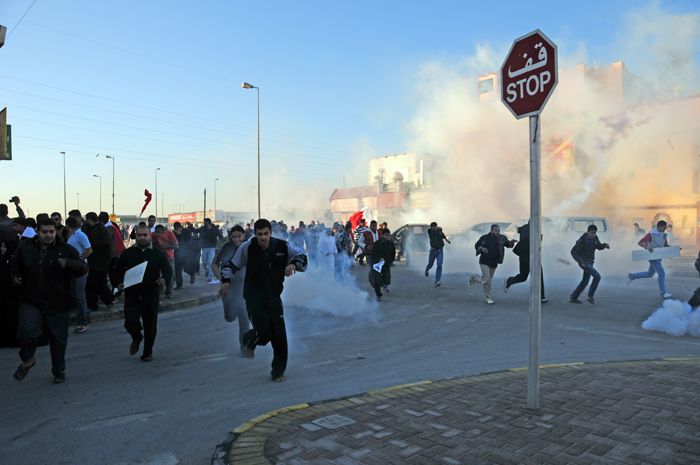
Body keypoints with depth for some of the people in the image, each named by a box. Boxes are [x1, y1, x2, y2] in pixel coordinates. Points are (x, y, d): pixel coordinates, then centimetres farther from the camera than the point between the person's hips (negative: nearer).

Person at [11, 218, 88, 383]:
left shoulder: (66, 250, -7)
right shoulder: (26, 247, 1)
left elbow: (83, 268, -14)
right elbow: (16, 263, 23)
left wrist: (68, 263, -33)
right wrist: (16, 275, 4)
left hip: (58, 305, -1)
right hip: (31, 302, 1)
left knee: (58, 339, 10)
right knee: (27, 331, -20)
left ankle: (59, 370, 33)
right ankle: (27, 360, 12)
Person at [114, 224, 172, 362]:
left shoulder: (158, 254, 3)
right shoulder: (128, 253, 5)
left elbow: (168, 271, 3)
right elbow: (119, 271, 12)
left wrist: (164, 279, -19)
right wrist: (120, 283, -7)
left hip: (151, 295, 0)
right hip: (132, 295, 0)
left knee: (150, 325, 7)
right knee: (130, 322, -15)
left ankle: (147, 352, 28)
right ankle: (137, 339, 21)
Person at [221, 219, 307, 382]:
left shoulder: (282, 246, -7)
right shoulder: (248, 247, -9)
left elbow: (301, 257, 3)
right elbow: (232, 264, 4)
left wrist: (293, 264, -17)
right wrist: (226, 281, -6)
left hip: (273, 296, 2)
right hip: (254, 297, -2)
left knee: (279, 335, 0)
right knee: (264, 331, -17)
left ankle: (278, 371, 20)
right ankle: (249, 340, 22)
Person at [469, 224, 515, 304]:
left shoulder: (501, 238, -3)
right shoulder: (484, 238, -11)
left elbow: (508, 244, 9)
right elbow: (477, 245, -2)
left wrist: (512, 242, -13)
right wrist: (482, 248, -23)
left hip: (494, 263, 5)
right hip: (484, 262, -4)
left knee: (488, 280, 14)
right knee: (487, 280, -11)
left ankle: (474, 278, 43)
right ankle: (488, 298, 5)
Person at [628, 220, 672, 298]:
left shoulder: (664, 235, 5)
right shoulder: (651, 234, -16)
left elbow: (666, 245, 16)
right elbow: (639, 243, -18)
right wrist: (647, 247, -35)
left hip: (659, 256, 8)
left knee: (650, 274, 16)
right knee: (662, 273, -11)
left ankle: (632, 276, 29)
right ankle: (664, 293, -1)